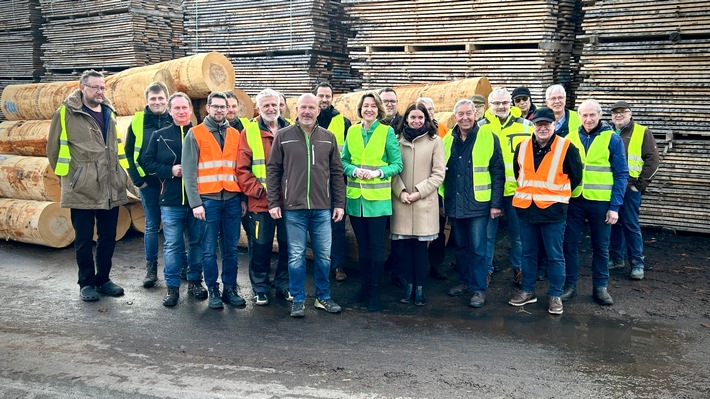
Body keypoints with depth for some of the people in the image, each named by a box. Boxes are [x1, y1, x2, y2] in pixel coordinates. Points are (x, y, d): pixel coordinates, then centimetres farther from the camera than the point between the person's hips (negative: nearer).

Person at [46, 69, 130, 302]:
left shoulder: (109, 113, 12)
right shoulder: (66, 113, -6)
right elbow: (53, 147, -1)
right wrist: (66, 174, 3)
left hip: (111, 189, 5)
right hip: (82, 190, -5)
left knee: (108, 238, 12)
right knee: (84, 240, 6)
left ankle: (103, 279, 27)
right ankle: (86, 282, 20)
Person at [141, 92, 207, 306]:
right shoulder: (160, 135, 6)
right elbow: (148, 162, 5)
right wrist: (170, 171, -9)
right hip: (171, 201, 0)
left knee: (197, 243, 10)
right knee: (172, 245, 4)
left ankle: (194, 281, 25)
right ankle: (172, 286, 15)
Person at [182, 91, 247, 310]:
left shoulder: (235, 134, 12)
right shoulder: (195, 134, 1)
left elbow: (241, 169, 13)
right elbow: (189, 171, -3)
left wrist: (243, 198, 7)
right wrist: (195, 203, -10)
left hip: (232, 199, 3)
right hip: (208, 200, -3)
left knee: (231, 249, 8)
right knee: (209, 250, 3)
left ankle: (230, 289, 18)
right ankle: (213, 291, 14)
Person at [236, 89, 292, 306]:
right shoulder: (249, 132, 0)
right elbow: (242, 169, -3)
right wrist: (256, 190, -11)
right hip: (261, 202, -2)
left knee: (287, 244, 11)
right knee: (261, 245, 5)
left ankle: (284, 283, 28)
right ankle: (260, 288, 21)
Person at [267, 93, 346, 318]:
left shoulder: (328, 138, 8)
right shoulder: (283, 136, 1)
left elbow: (336, 172, 10)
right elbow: (272, 171, 3)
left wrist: (339, 203, 6)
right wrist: (273, 203, -2)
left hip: (322, 208, 2)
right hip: (293, 208, -2)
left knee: (324, 255, 9)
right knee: (296, 256, 5)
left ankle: (323, 297, 24)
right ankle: (298, 300, 18)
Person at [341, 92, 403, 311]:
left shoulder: (387, 132, -2)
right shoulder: (352, 131, 8)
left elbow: (397, 164, -3)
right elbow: (343, 161, 9)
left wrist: (378, 172, -18)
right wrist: (354, 170, -11)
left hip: (377, 198, -3)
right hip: (355, 197, 3)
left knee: (376, 245, 1)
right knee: (362, 244, 13)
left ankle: (375, 290, 12)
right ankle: (364, 285, 26)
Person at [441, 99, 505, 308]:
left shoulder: (488, 138, -6)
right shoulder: (448, 139, 7)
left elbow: (497, 173, -6)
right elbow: (441, 171, 13)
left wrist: (496, 203, -10)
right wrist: (442, 199, 11)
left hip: (478, 204, -4)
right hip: (454, 204, 5)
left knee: (477, 248, -1)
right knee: (461, 246, 15)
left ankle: (479, 289, 10)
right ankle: (465, 281, 30)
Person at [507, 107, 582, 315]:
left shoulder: (566, 148, -7)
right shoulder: (522, 147, 5)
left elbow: (576, 177, 3)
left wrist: (559, 194, 8)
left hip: (553, 210, -4)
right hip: (526, 208, 4)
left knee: (555, 255, 4)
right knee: (528, 253, 14)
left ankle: (555, 295, 17)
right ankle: (527, 291, 27)